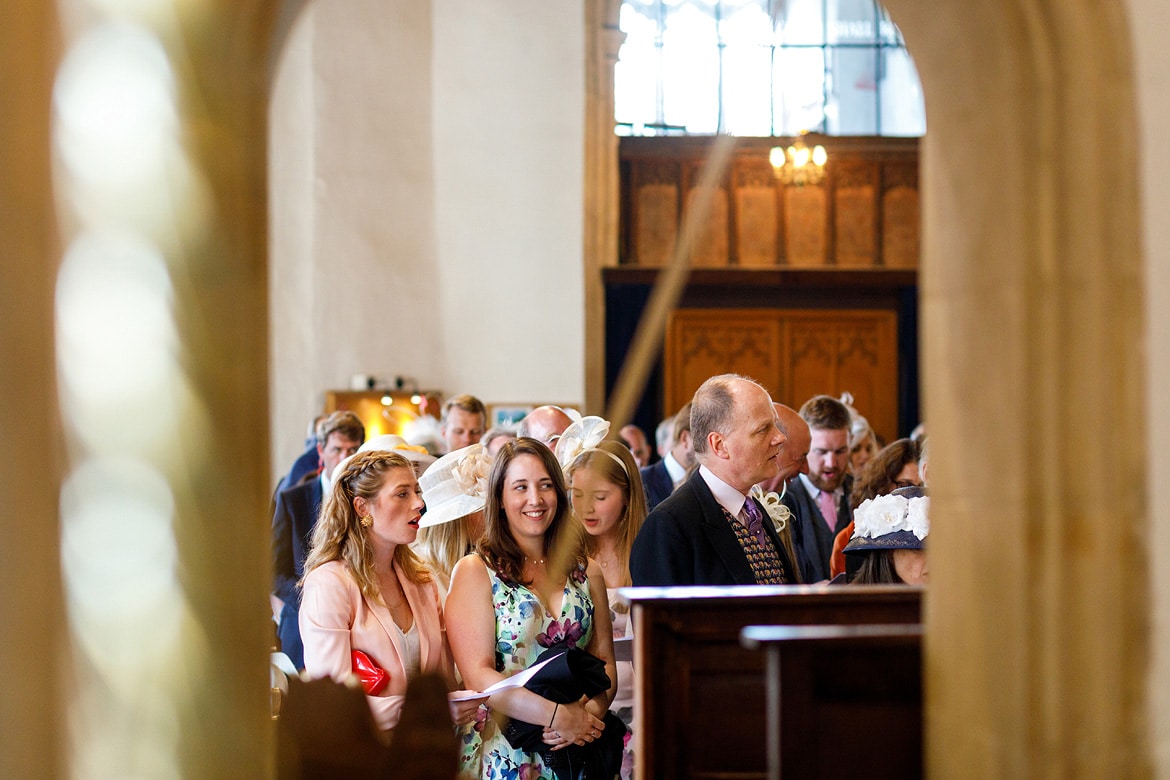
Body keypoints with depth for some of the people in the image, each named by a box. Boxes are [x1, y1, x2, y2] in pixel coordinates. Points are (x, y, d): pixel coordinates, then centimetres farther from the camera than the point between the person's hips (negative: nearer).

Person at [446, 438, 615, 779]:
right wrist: (559, 715, -19)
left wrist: (589, 712, -13)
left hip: (576, 751, 4)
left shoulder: (586, 573, 10)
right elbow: (479, 675, -11)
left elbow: (605, 662, 8)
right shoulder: (474, 572, -3)